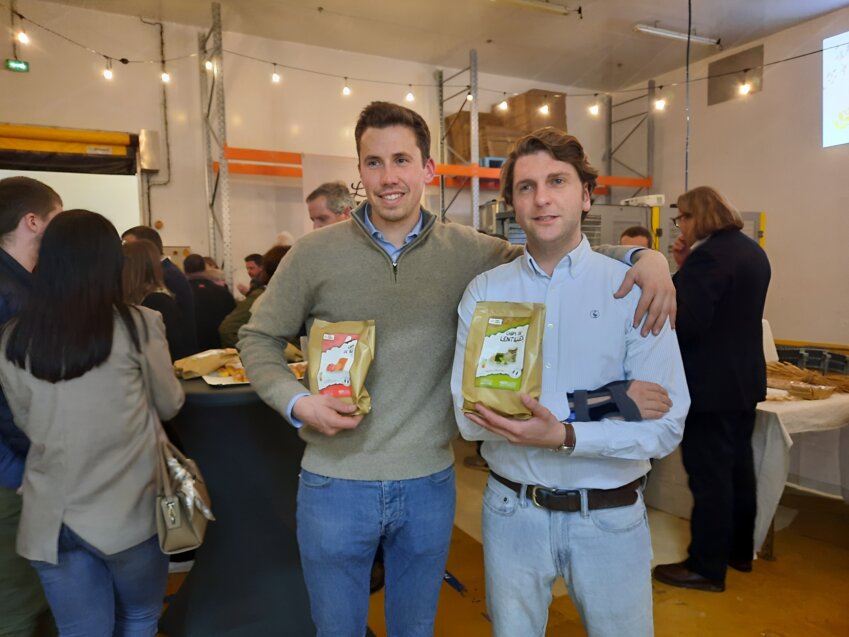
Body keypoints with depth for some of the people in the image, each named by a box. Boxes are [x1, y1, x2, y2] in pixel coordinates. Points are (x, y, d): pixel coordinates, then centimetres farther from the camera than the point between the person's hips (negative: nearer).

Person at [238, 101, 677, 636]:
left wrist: (645, 257, -12)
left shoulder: (466, 251, -4)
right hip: (336, 486, -1)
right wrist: (297, 401, -15)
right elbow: (259, 340, 2)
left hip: (430, 485, 1)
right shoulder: (314, 255, -7)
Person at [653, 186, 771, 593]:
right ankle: (740, 551, 34)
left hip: (710, 384, -10)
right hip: (744, 378, 10)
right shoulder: (751, 251, 11)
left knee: (709, 477, -1)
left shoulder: (708, 255, -20)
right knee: (737, 468, 19)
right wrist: (686, 269, 6)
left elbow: (684, 323, -24)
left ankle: (707, 568, 11)